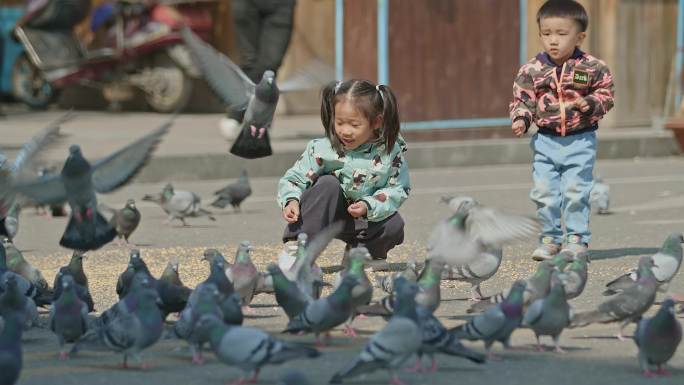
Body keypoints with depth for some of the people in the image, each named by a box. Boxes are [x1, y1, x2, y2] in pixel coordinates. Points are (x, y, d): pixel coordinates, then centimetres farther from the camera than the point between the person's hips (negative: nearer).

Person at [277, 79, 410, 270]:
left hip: (363, 217, 2)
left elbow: (398, 189, -12)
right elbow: (293, 179, -15)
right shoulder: (322, 149, -20)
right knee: (328, 183, -31)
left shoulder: (390, 151, -15)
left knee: (394, 225, -24)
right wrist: (291, 201, -36)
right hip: (325, 215, -2)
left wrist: (369, 206, -27)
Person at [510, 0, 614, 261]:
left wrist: (589, 103, -17)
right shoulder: (532, 71, 0)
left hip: (580, 141, -2)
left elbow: (605, 96, 2)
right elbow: (522, 99, 5)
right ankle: (550, 238, 15)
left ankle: (577, 238, 8)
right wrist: (520, 119, -12)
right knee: (544, 191, 2)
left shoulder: (592, 68, -5)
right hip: (545, 141, 2)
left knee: (575, 191, -3)